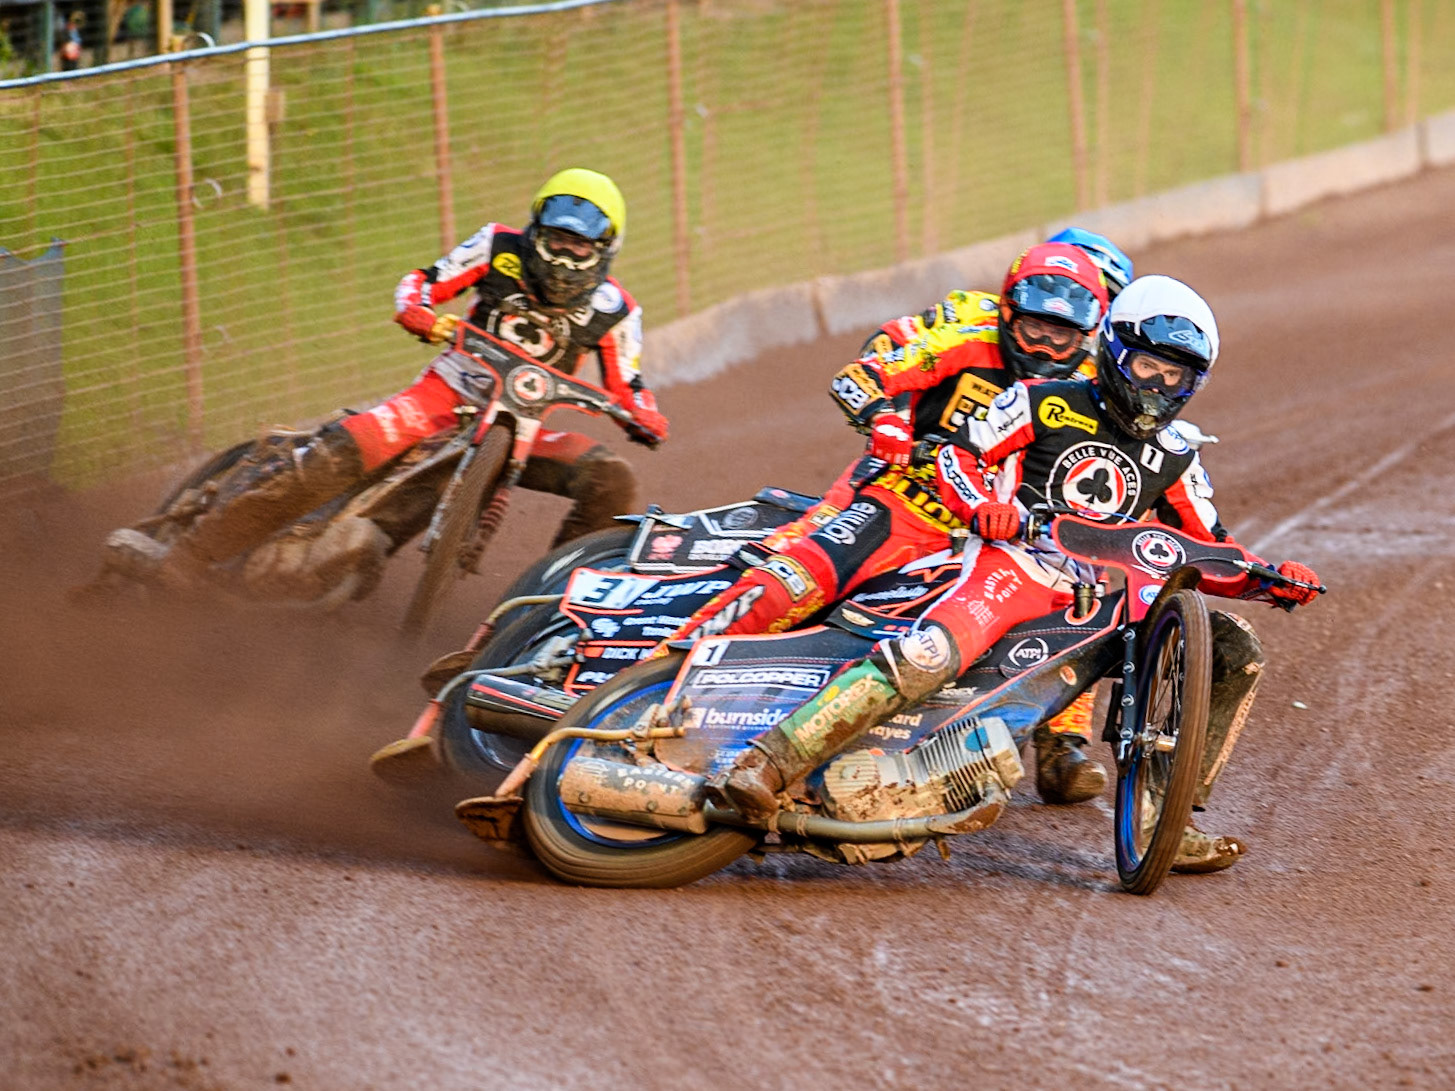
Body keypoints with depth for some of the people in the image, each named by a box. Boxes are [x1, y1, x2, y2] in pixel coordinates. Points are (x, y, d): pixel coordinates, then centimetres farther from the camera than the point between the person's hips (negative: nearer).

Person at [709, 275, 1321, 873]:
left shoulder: (1173, 457, 19)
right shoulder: (1046, 404, 6)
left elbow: (1208, 551, 22)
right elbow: (956, 454, 6)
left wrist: (1271, 579, 3)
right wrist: (982, 506, -15)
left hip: (1101, 596, 6)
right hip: (1012, 561, -6)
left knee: (1235, 653, -3)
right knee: (927, 656, -34)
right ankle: (767, 763, -37)